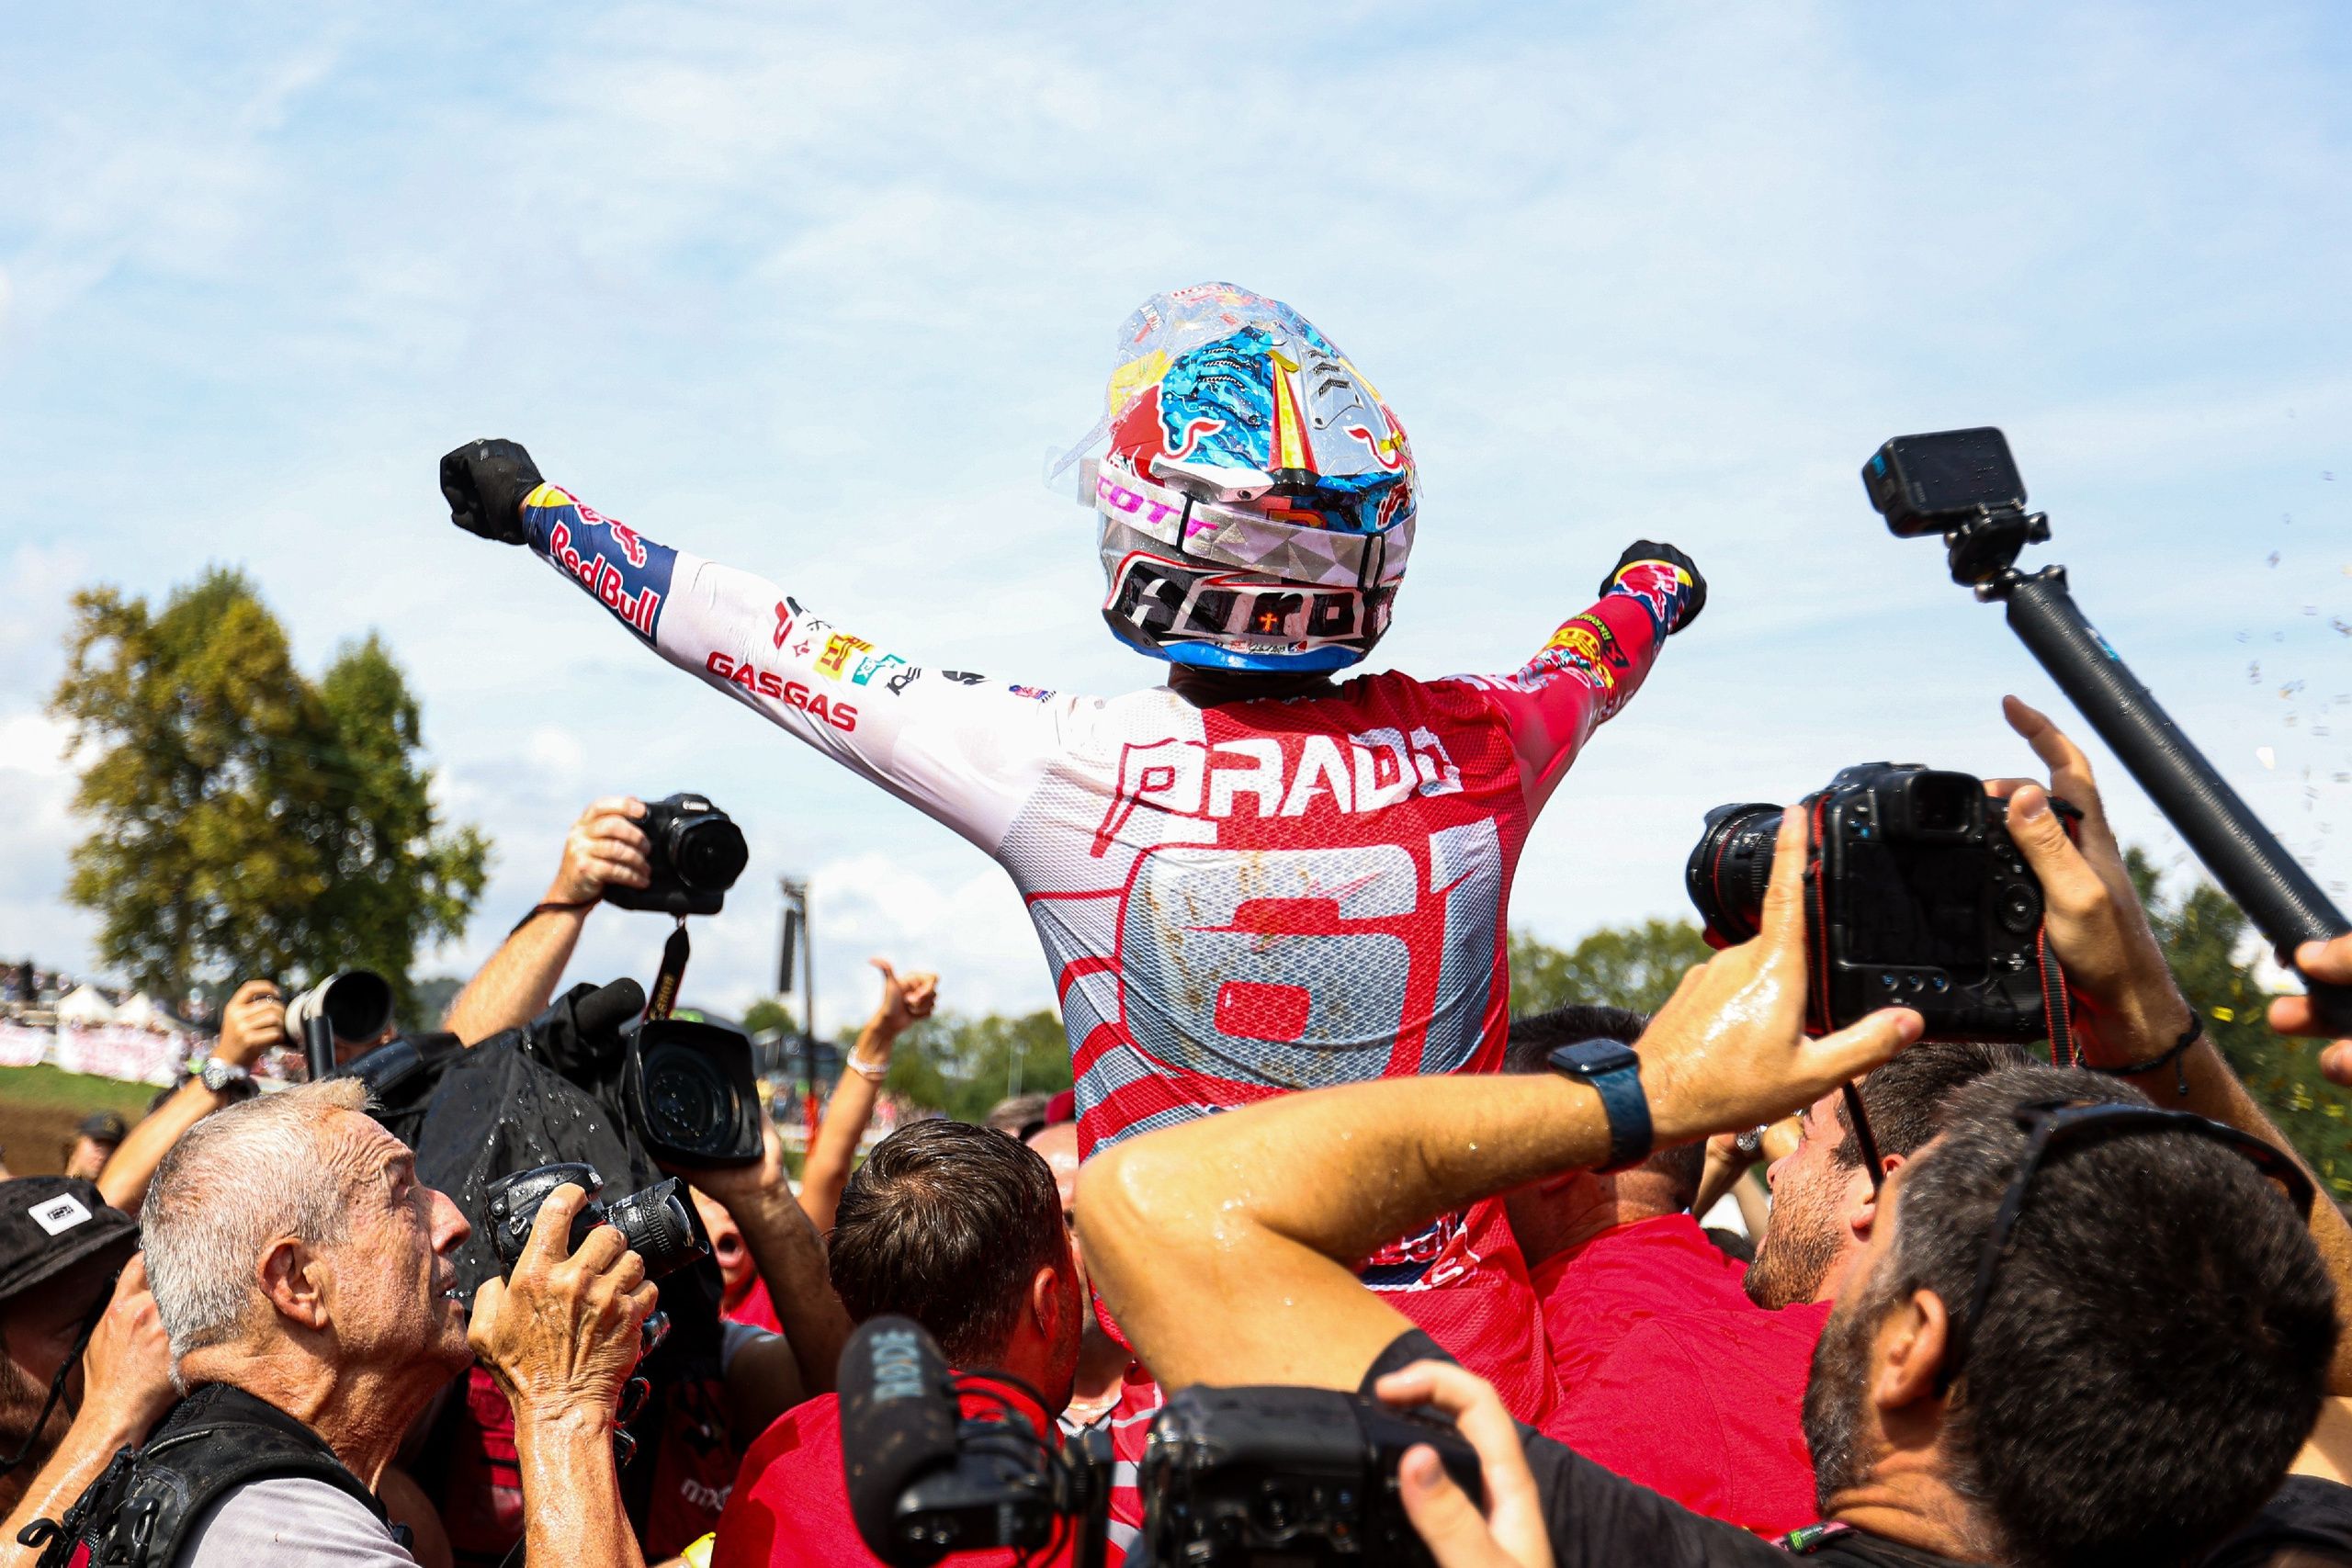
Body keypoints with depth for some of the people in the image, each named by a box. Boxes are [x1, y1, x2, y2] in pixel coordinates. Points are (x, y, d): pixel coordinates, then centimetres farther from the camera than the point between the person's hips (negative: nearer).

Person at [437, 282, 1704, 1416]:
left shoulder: (1066, 771, -17)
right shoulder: (1471, 753, -8)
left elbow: (773, 647, -3)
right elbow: (1589, 661, 18)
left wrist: (537, 507, 14)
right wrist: (1657, 583, 44)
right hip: (1465, 1357, 2)